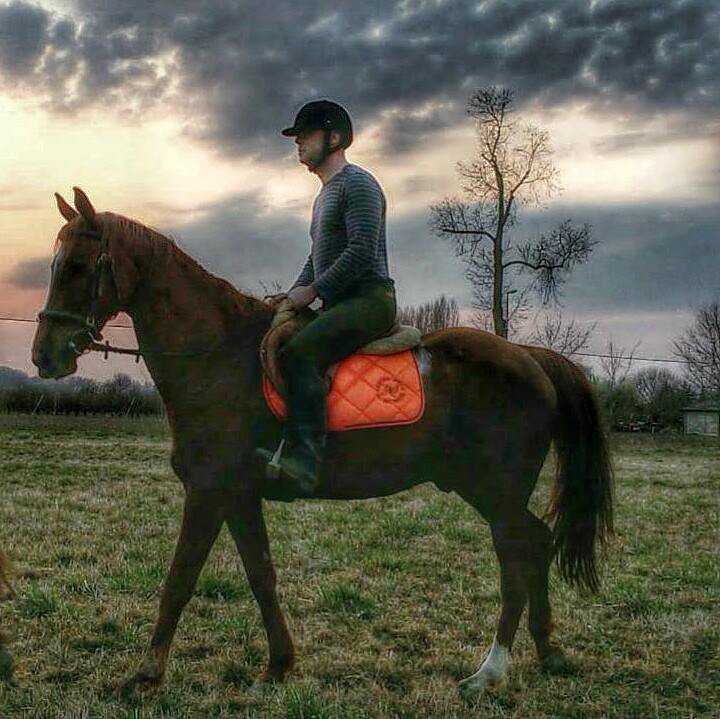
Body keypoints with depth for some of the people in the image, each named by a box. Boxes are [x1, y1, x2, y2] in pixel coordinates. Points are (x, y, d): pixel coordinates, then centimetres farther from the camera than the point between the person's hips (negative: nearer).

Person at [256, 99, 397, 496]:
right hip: (339, 305, 10)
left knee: (298, 352, -31)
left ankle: (302, 460, -41)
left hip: (370, 299, -10)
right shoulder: (324, 196, 26)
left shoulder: (358, 183, -5)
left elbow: (361, 251, -17)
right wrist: (293, 293, 13)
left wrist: (312, 290, -16)